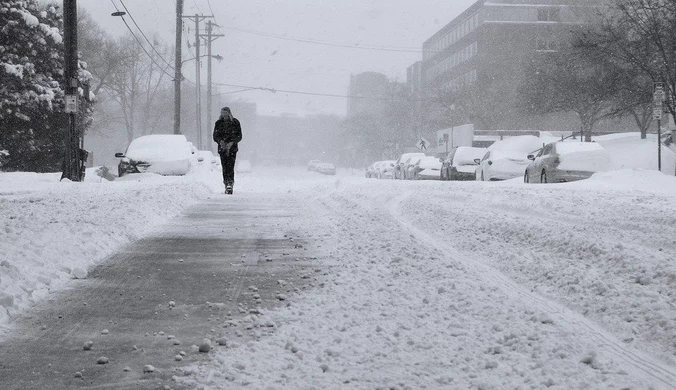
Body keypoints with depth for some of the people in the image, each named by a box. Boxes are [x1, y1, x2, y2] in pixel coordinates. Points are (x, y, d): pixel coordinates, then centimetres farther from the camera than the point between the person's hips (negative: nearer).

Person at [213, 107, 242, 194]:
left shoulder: (235, 122, 2)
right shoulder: (219, 123, 7)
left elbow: (239, 136, 1)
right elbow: (215, 136, 6)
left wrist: (232, 142, -15)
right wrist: (220, 141, -14)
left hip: (232, 148, -2)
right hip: (222, 148, 2)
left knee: (230, 166, -15)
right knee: (224, 167, -1)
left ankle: (230, 184, -21)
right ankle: (227, 185, 5)